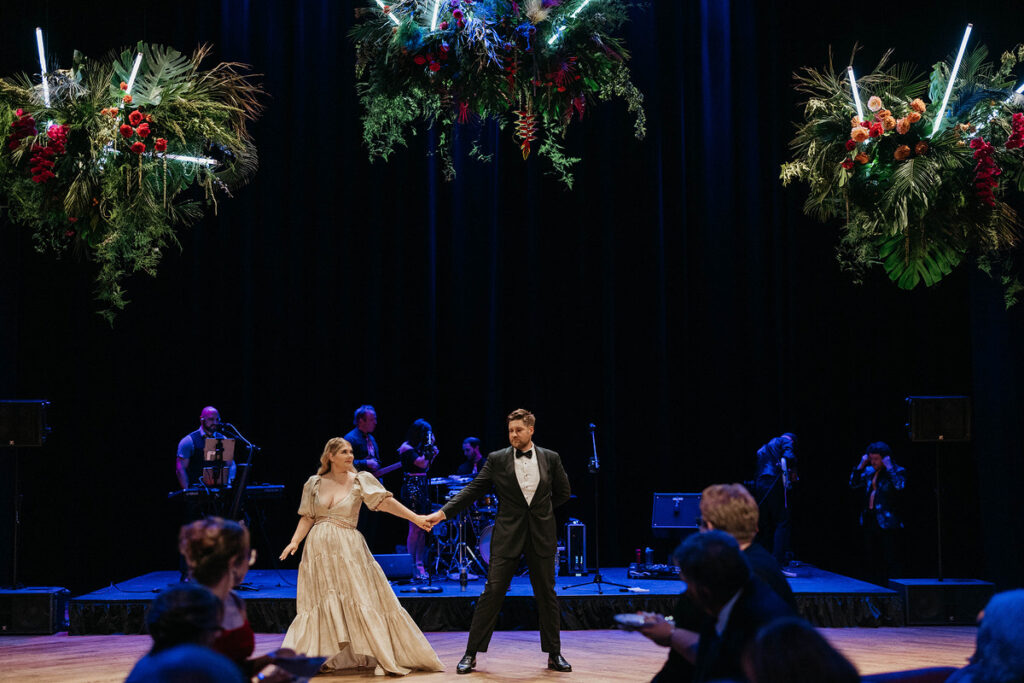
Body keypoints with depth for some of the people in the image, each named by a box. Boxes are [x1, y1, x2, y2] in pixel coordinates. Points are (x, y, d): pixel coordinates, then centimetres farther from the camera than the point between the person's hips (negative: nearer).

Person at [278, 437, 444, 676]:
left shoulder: (360, 481, -2)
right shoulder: (314, 483, 5)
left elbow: (385, 501, -12)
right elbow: (307, 518, 9)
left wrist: (415, 517, -23)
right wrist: (295, 542, -5)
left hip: (349, 548, -2)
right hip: (319, 548, 2)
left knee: (360, 600, -3)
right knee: (321, 601, 5)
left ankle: (384, 655, 3)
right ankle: (321, 657, 14)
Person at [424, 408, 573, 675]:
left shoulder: (550, 458, 3)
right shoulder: (497, 459, 0)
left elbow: (563, 491, 16)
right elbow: (473, 490, -3)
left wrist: (542, 511, 9)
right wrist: (443, 512, -12)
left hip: (541, 535, 1)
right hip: (507, 536, -1)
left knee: (547, 595, 8)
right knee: (492, 593, -4)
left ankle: (554, 654, 20)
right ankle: (471, 654, 2)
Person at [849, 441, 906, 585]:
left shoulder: (898, 471, -3)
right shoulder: (869, 471, 13)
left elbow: (899, 486, -22)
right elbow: (854, 484, 9)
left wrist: (889, 467, -19)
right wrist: (861, 466, 3)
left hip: (886, 523, -6)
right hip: (870, 521, 6)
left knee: (890, 560, -7)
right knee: (871, 560, 11)